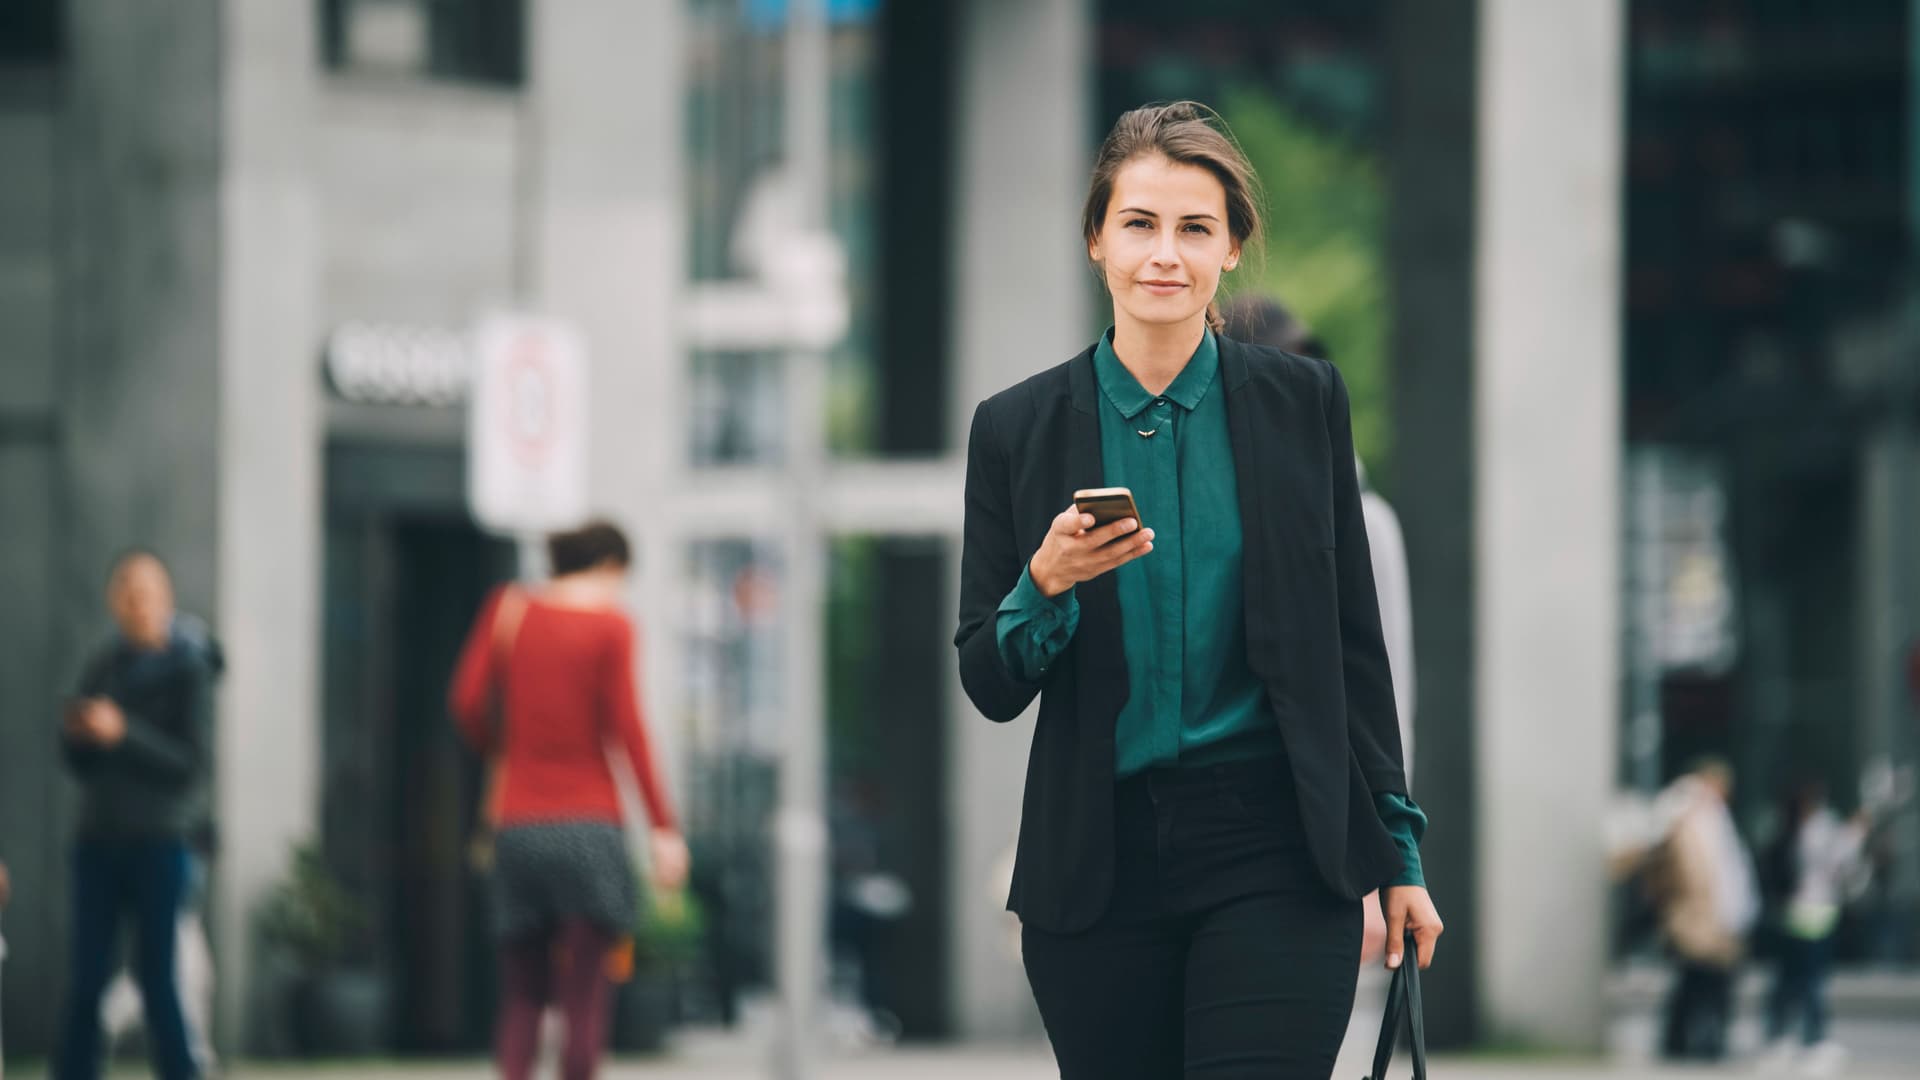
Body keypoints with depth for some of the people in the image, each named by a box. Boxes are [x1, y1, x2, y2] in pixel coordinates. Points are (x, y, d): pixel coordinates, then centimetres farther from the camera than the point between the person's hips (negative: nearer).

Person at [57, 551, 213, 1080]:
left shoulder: (187, 669, -3)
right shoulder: (103, 666, 11)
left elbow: (195, 764, -11)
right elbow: (82, 765, 15)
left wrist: (123, 734, -20)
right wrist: (75, 735, -7)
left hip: (161, 843, -4)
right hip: (99, 842, 4)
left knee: (159, 979, -5)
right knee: (86, 980, -1)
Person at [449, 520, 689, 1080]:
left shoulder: (508, 609, 9)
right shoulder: (611, 625, -1)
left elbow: (467, 701, 2)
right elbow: (626, 728, -9)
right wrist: (664, 827, -10)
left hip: (517, 823, 3)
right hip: (588, 819, -3)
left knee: (521, 994, 7)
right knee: (585, 996, 0)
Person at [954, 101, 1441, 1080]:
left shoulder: (1303, 403, 4)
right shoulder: (1017, 430, 4)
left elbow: (1353, 641, 9)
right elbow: (991, 687, 4)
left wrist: (1396, 850, 6)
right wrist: (1048, 585, -16)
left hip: (1277, 862, -1)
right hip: (1098, 871, 1)